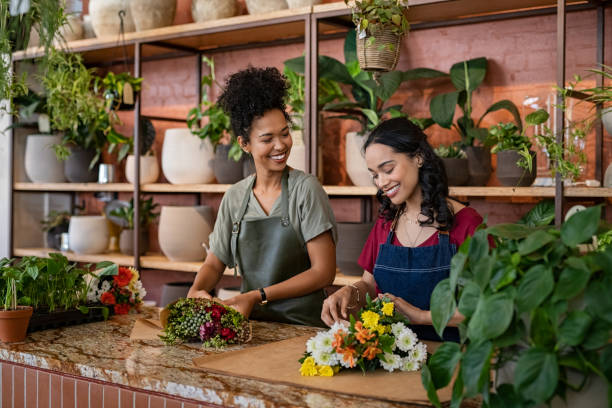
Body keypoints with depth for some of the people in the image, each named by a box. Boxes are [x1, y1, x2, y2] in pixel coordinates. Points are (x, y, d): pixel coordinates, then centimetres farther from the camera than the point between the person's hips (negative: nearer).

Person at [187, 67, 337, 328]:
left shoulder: (305, 188, -4)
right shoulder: (234, 197, 8)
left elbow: (324, 272, -7)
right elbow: (215, 262, 16)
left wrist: (258, 296, -12)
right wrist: (196, 291, -6)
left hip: (302, 324, -4)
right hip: (251, 323, 4)